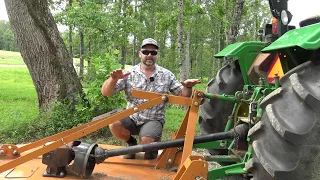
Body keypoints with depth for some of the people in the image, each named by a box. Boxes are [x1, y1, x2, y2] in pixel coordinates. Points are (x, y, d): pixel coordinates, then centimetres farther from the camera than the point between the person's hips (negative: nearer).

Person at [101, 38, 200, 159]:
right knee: (114, 124, -28)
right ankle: (131, 143, 6)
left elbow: (182, 95, 5)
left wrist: (187, 87, -18)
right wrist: (114, 79, -29)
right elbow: (105, 93, -9)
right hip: (131, 118, 1)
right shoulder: (129, 74, -3)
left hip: (153, 120, -1)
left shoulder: (167, 75, 1)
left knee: (147, 141, -30)